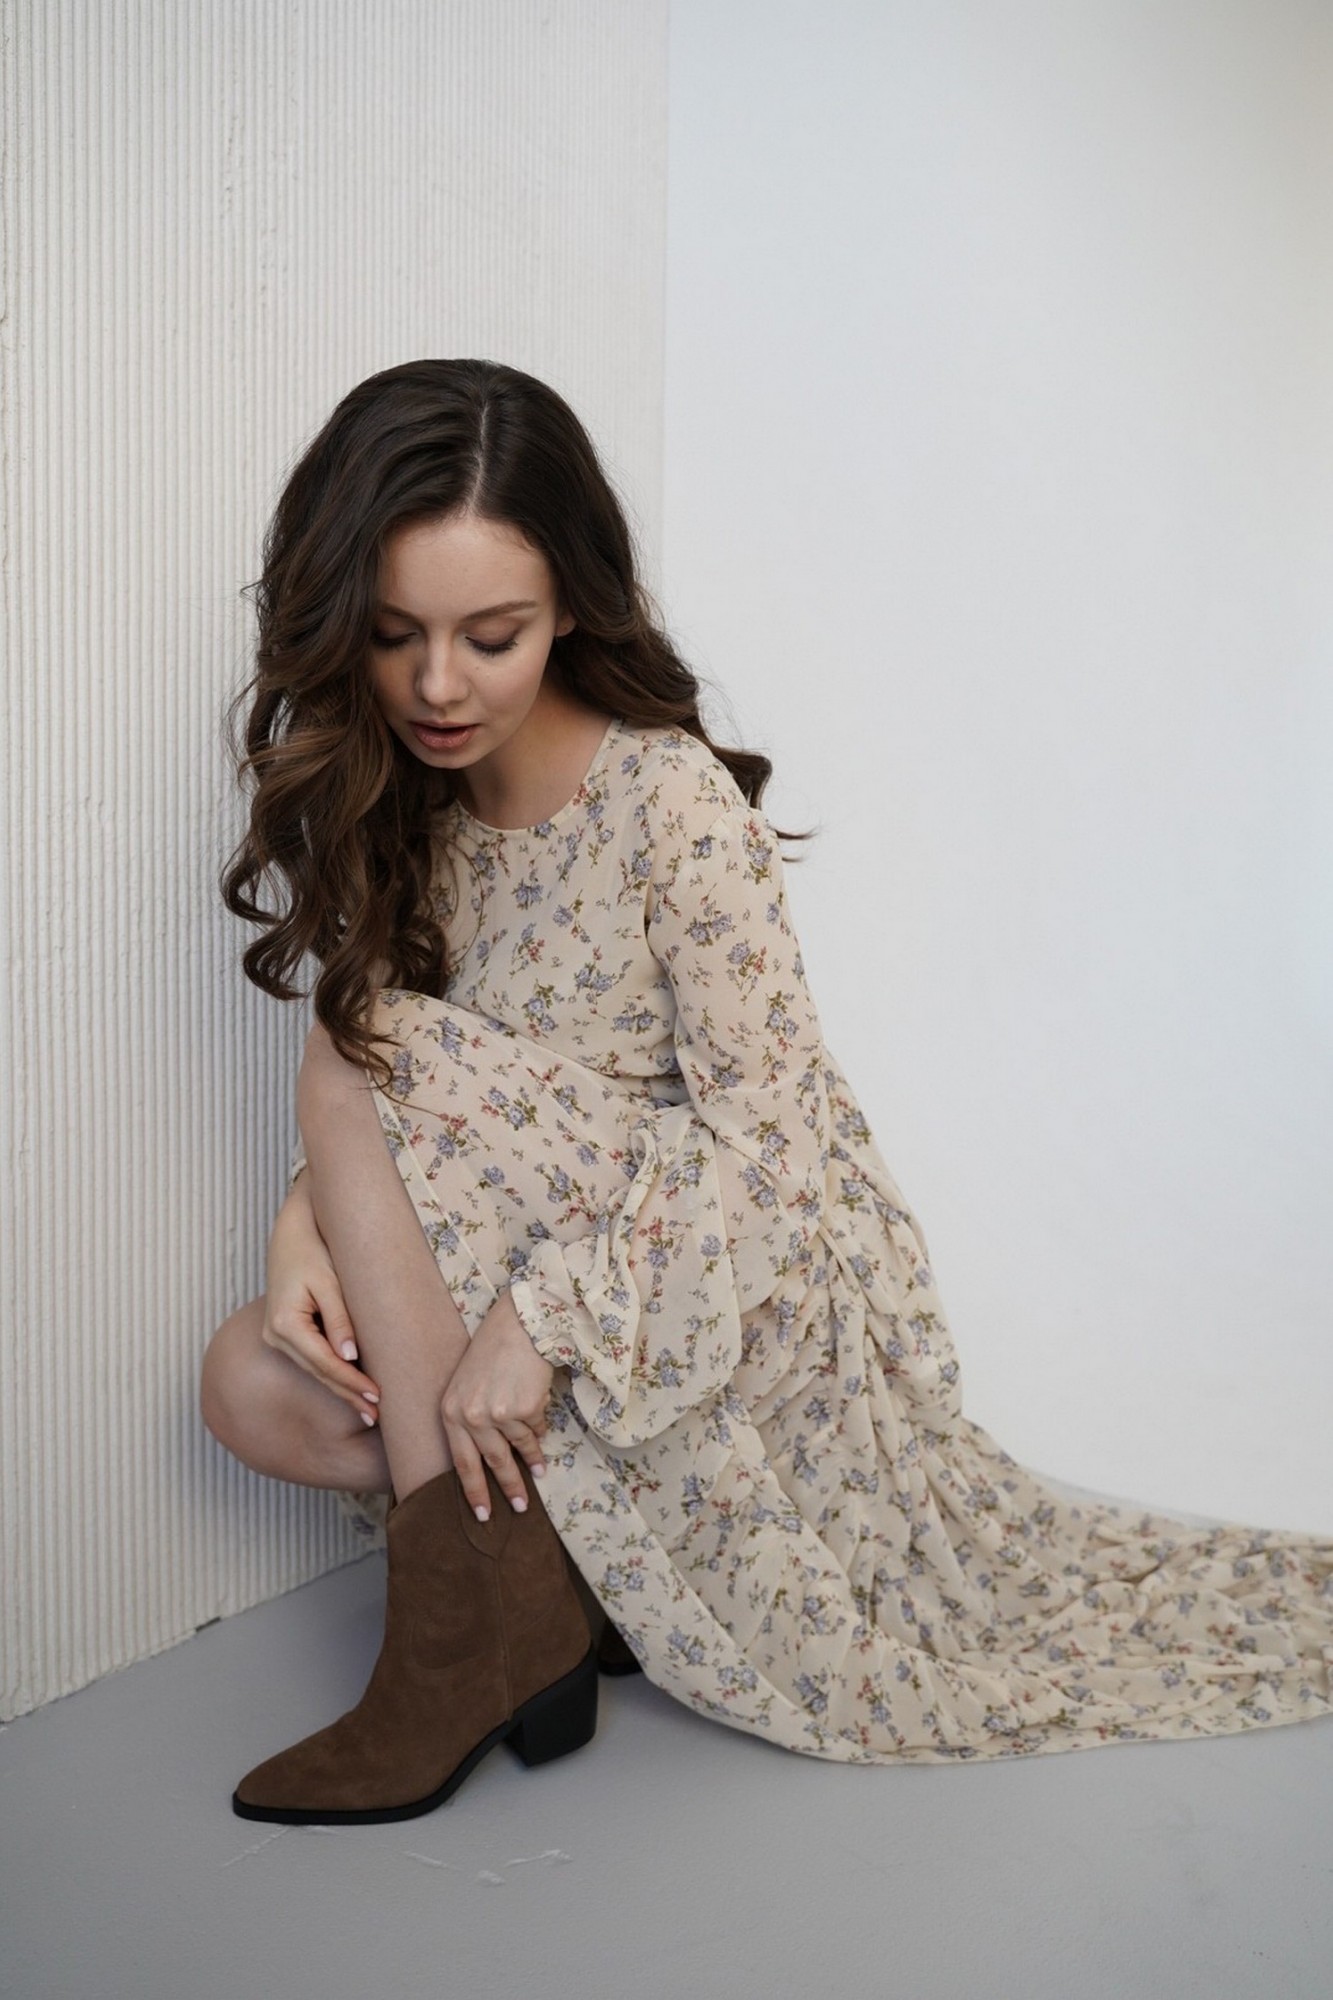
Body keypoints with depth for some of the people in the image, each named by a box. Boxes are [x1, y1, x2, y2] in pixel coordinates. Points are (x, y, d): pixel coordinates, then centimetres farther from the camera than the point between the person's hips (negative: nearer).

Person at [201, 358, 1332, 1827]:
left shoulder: (672, 800, -19)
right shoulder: (396, 808, 2)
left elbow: (763, 1125, -22)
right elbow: (426, 1140, 7)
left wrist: (547, 1312, -28)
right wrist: (308, 1222, -14)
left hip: (756, 1280, -7)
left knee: (361, 1067, -22)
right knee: (255, 1389, -12)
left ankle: (471, 1612, -19)